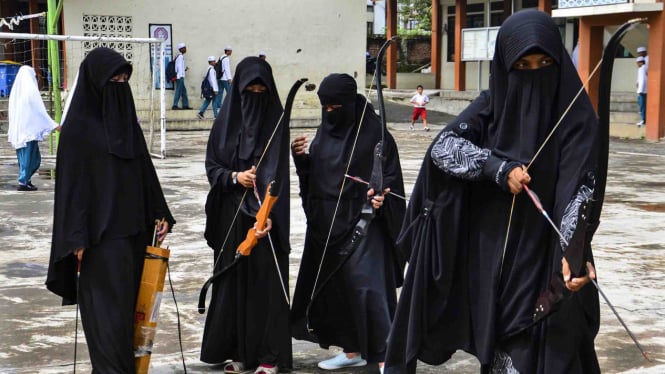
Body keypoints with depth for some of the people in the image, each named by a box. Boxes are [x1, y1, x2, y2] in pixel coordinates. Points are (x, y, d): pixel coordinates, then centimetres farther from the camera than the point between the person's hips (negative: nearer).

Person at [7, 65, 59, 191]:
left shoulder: (16, 90, 10)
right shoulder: (31, 90, -10)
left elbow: (12, 112, 16)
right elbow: (40, 111, -12)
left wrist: (12, 131, 23)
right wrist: (54, 125, -7)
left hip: (17, 129, 7)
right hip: (30, 129, -7)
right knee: (28, 156, -1)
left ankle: (26, 179, 13)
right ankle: (23, 183, -1)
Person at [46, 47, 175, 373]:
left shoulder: (126, 120, 11)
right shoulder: (78, 126, -9)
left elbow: (144, 171, 16)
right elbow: (71, 183, -11)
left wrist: (160, 214, 12)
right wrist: (78, 238, -15)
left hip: (134, 230, 7)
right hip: (101, 235, -7)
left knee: (131, 301, 10)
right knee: (109, 307, -5)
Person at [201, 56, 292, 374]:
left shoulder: (276, 122, -4)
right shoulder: (226, 121, 4)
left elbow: (277, 174, -14)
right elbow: (211, 165, 6)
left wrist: (268, 215, -27)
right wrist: (234, 177, -15)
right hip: (231, 215, 3)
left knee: (267, 281, -1)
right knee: (233, 280, 7)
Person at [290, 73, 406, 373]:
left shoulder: (374, 132, -8)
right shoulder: (325, 131, 11)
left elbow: (391, 174, -8)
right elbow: (313, 174, 16)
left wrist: (380, 195, -27)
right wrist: (301, 157, -3)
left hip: (361, 220, -7)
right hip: (326, 222, 7)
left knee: (365, 286, -13)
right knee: (333, 283, 11)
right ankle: (352, 350, 25)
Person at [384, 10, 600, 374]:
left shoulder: (576, 115, -8)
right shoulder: (491, 104, 1)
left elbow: (581, 188, -18)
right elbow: (443, 146, -11)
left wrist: (573, 252, -33)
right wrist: (499, 167, -25)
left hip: (544, 259, -3)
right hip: (488, 255, 3)